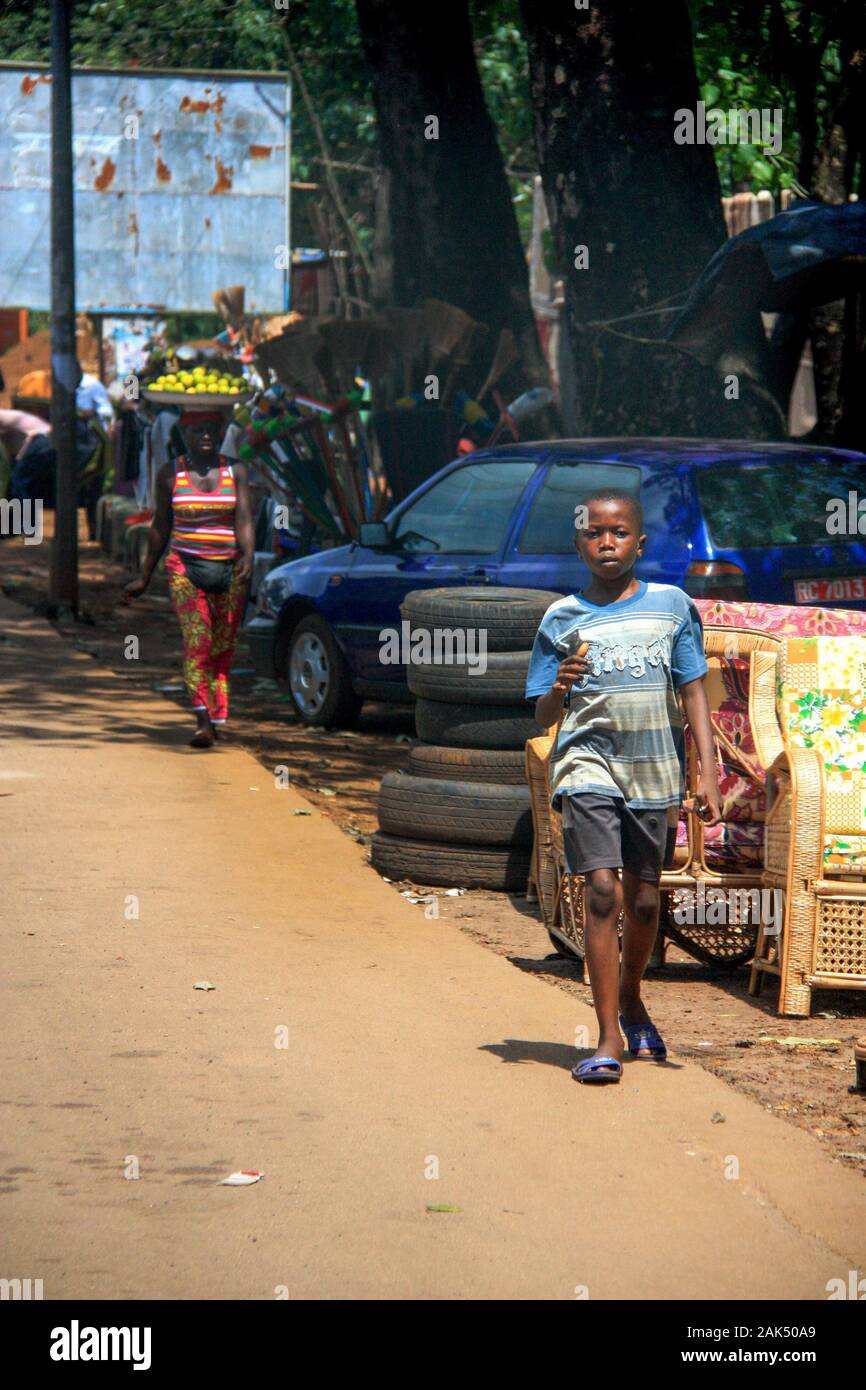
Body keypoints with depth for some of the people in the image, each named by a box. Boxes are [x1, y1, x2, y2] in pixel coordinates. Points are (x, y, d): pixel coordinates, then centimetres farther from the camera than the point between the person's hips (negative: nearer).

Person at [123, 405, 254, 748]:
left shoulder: (236, 471, 5)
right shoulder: (170, 474, 6)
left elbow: (244, 520, -4)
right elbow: (161, 527, 12)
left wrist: (248, 558, -22)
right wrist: (144, 577, 14)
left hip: (228, 569, 1)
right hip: (184, 566, -1)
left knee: (223, 646, 3)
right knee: (196, 638, -17)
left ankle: (216, 717, 13)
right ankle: (203, 720, -26)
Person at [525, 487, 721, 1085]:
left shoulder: (672, 605, 5)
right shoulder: (562, 619, 3)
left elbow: (694, 694, 6)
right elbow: (543, 717, 5)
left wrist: (709, 775, -1)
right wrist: (560, 687, -17)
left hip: (656, 772, 2)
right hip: (589, 766, -2)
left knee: (644, 900, 10)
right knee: (602, 891, -14)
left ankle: (632, 1002, 38)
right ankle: (609, 1039, -11)